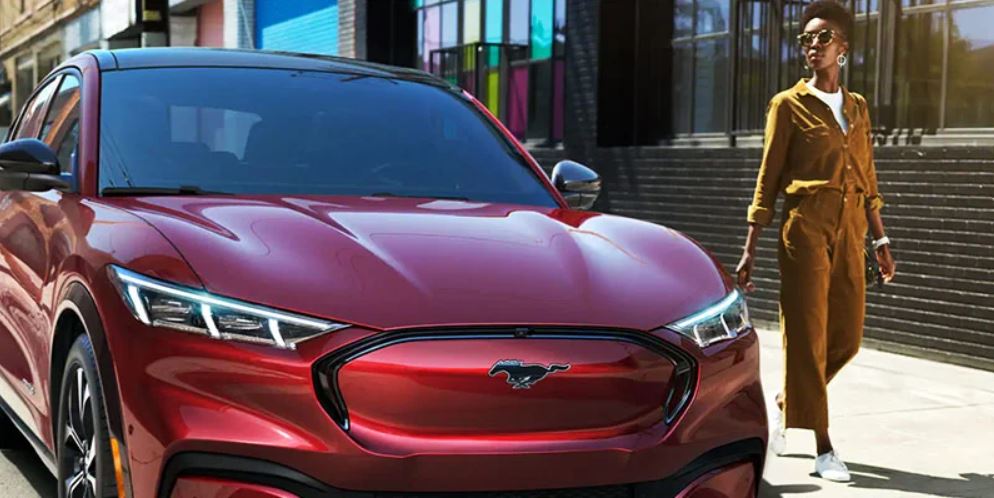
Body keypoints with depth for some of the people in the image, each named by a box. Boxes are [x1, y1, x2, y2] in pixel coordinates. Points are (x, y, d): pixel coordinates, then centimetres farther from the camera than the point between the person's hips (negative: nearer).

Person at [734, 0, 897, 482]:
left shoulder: (857, 107, 14)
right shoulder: (789, 104, 0)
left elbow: (867, 179, 17)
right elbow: (768, 178, -2)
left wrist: (880, 240, 13)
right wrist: (750, 248, -6)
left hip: (849, 233, 5)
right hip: (805, 231, -5)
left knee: (846, 337, 5)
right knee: (807, 336, -5)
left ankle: (785, 405, 29)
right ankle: (823, 448, 1)